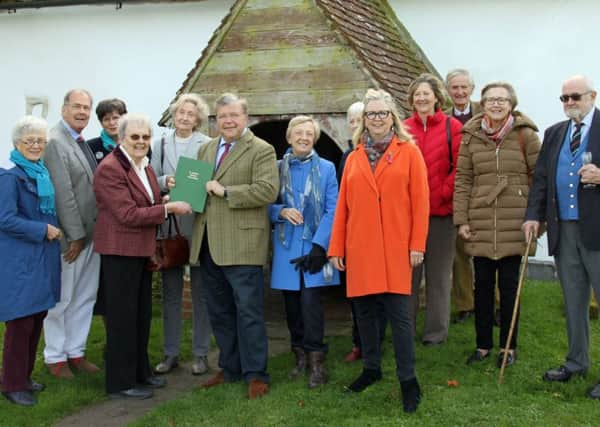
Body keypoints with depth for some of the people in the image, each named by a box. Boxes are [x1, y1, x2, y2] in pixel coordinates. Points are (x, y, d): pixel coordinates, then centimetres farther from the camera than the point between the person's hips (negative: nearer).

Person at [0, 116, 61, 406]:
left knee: (37, 318, 13)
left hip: (43, 257, 8)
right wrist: (44, 230, -17)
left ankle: (24, 376, 26)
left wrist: (53, 230, 6)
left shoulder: (42, 172, 11)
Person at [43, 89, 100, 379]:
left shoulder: (83, 143, 12)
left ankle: (75, 352, 25)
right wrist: (75, 236, -16)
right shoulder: (55, 142, -14)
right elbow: (63, 193, -17)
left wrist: (85, 234, 9)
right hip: (70, 235, -8)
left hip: (90, 233, 8)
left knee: (85, 297, 14)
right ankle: (55, 357, 17)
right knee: (61, 299, 4)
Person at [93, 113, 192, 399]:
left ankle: (140, 372, 29)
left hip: (143, 251, 9)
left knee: (142, 314, 16)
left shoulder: (145, 167, 12)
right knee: (122, 316, -1)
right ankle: (120, 383, 10)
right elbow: (128, 214, -22)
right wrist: (168, 208, -20)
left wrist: (166, 198, 4)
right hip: (120, 251, -9)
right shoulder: (110, 169, -16)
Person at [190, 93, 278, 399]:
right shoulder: (206, 149, 17)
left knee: (248, 312, -1)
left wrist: (225, 191, -18)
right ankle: (230, 368, 27)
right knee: (219, 313, 15)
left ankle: (255, 374, 8)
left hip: (242, 244, -7)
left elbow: (268, 190, -16)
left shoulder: (261, 150, -5)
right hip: (208, 245, 7)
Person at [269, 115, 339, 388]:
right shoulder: (277, 168, 6)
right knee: (292, 304, 7)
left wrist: (319, 246, -12)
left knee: (310, 301, -10)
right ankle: (300, 355, 21)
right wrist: (281, 212, -13)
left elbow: (332, 210, -4)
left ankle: (316, 362, -1)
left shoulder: (326, 168, 1)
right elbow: (267, 205, 9)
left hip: (314, 246, -2)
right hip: (286, 246, 3)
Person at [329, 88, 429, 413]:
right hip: (360, 249, 4)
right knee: (364, 310, 11)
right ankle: (371, 368, 27)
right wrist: (336, 248, 6)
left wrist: (417, 244, -7)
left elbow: (420, 201, -2)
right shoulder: (354, 158, 11)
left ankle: (408, 379, 7)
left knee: (399, 312, -3)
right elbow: (343, 206, 9)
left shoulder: (409, 152, 2)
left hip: (396, 249, -3)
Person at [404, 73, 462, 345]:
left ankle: (436, 331, 20)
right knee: (408, 272, 6)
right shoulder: (403, 128, 6)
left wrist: (440, 195, -11)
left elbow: (460, 167, -3)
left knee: (438, 274, 8)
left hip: (441, 211, -1)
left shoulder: (452, 127, -1)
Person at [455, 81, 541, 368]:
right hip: (480, 223, 2)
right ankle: (483, 345, 23)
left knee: (509, 285, 6)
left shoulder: (525, 135, 0)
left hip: (514, 224, -2)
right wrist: (461, 220, 0)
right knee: (482, 285, 10)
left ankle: (509, 346, 19)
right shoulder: (471, 136, 4)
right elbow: (462, 179, 4)